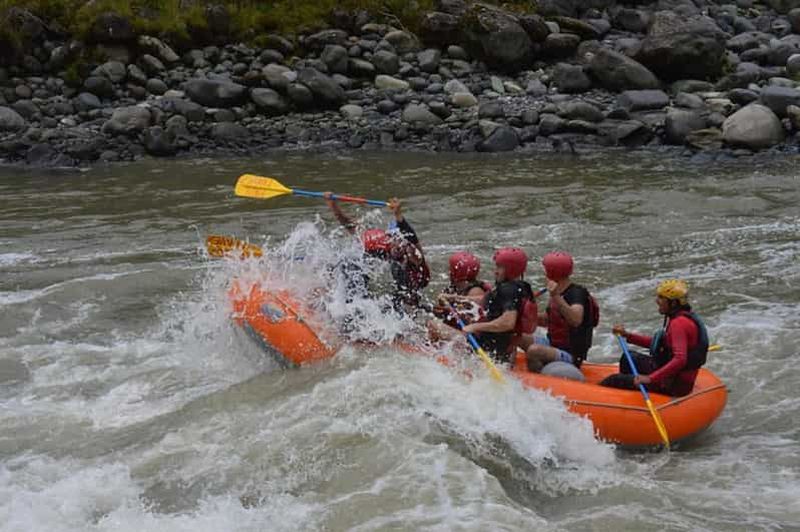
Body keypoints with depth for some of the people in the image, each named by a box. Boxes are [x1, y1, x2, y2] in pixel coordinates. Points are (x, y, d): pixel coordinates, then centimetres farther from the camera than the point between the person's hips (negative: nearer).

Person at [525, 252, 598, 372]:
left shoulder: (577, 293, -20)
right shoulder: (559, 293, 7)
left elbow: (576, 320, -39)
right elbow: (545, 319, 21)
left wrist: (556, 297, -44)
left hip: (570, 356, -9)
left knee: (533, 351, -32)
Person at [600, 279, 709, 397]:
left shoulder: (679, 323, -23)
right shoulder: (677, 318, 9)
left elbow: (680, 360, -34)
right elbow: (656, 342, 19)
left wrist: (650, 378, -37)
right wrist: (627, 335, 14)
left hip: (675, 385, -11)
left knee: (615, 380, -10)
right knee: (628, 358, 24)